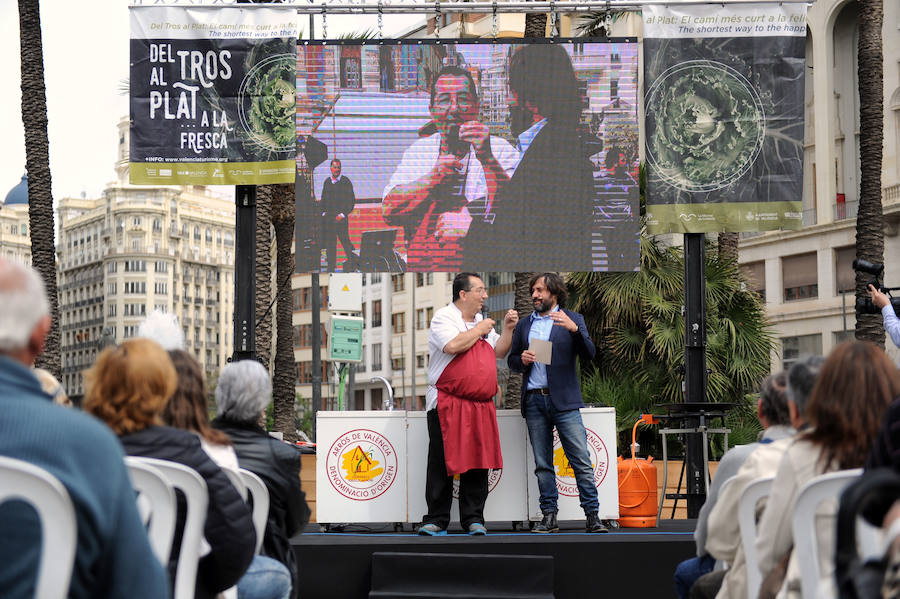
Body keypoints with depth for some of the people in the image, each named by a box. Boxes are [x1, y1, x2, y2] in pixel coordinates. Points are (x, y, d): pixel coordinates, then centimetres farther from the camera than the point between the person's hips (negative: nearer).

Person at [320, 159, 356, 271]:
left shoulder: (346, 182, -3)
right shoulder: (327, 182, 12)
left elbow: (352, 200, -4)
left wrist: (343, 214, -11)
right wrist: (323, 212, 6)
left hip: (341, 218, -4)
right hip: (328, 218, 4)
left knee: (345, 241, -2)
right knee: (329, 244, 6)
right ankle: (331, 267, 12)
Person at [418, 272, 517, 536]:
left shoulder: (481, 321, 19)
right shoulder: (444, 317, -3)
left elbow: (499, 352, 22)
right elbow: (453, 345, -21)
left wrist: (508, 329, 8)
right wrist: (479, 330, -8)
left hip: (480, 406, 6)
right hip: (447, 404, -6)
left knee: (477, 463, 4)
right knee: (442, 464, -4)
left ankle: (473, 519, 11)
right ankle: (436, 520, 1)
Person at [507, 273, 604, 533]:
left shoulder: (572, 320, 6)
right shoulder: (524, 325, 17)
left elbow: (589, 353, -4)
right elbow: (511, 360, 19)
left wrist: (574, 329, -20)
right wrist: (522, 360, -3)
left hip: (563, 401, -3)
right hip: (534, 401, 4)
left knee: (581, 460, -8)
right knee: (542, 464, 4)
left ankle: (592, 515, -6)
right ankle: (549, 517, 9)